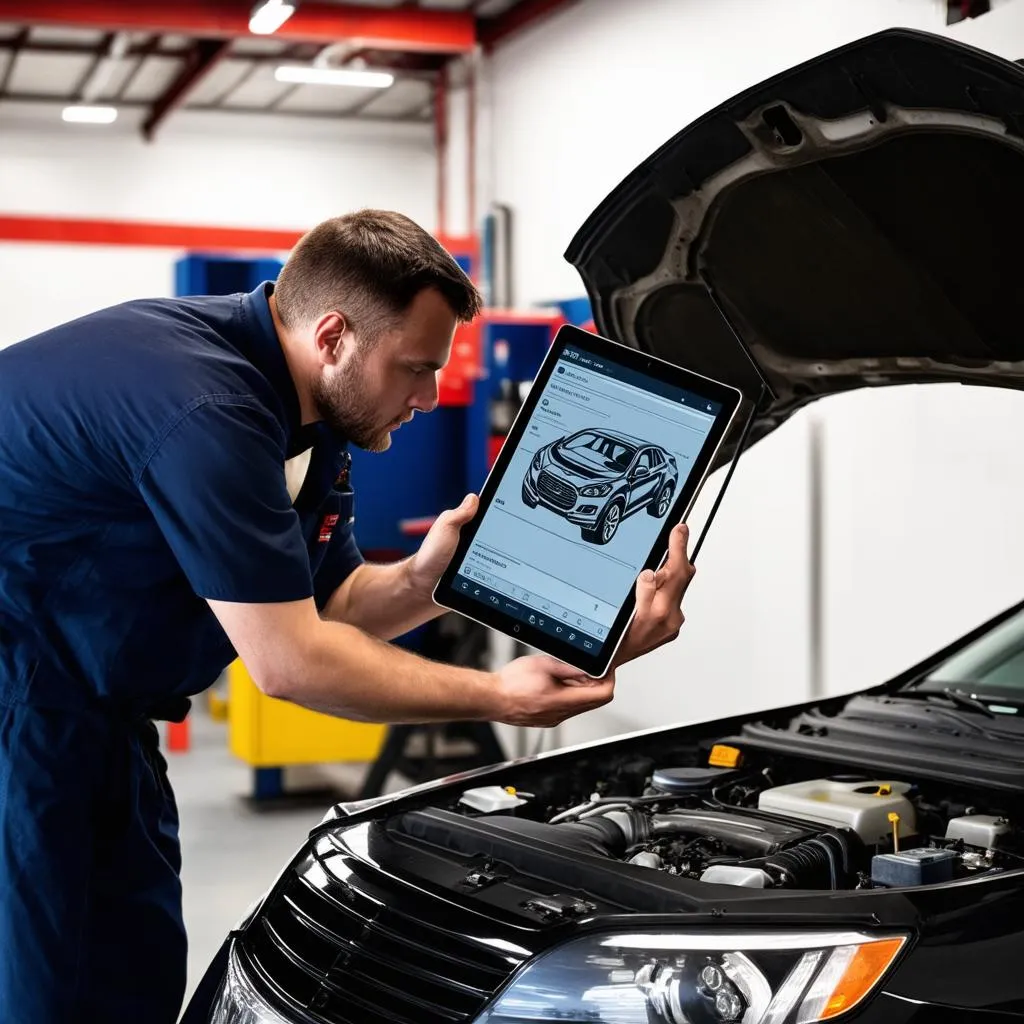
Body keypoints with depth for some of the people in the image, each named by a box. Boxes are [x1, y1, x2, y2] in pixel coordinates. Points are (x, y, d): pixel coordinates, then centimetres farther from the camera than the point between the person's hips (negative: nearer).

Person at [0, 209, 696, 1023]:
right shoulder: (208, 411, -28)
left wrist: (423, 582, -11)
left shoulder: (312, 409, 3)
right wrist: (495, 698, -19)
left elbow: (328, 606, 10)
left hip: (90, 696, 10)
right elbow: (287, 661, -25)